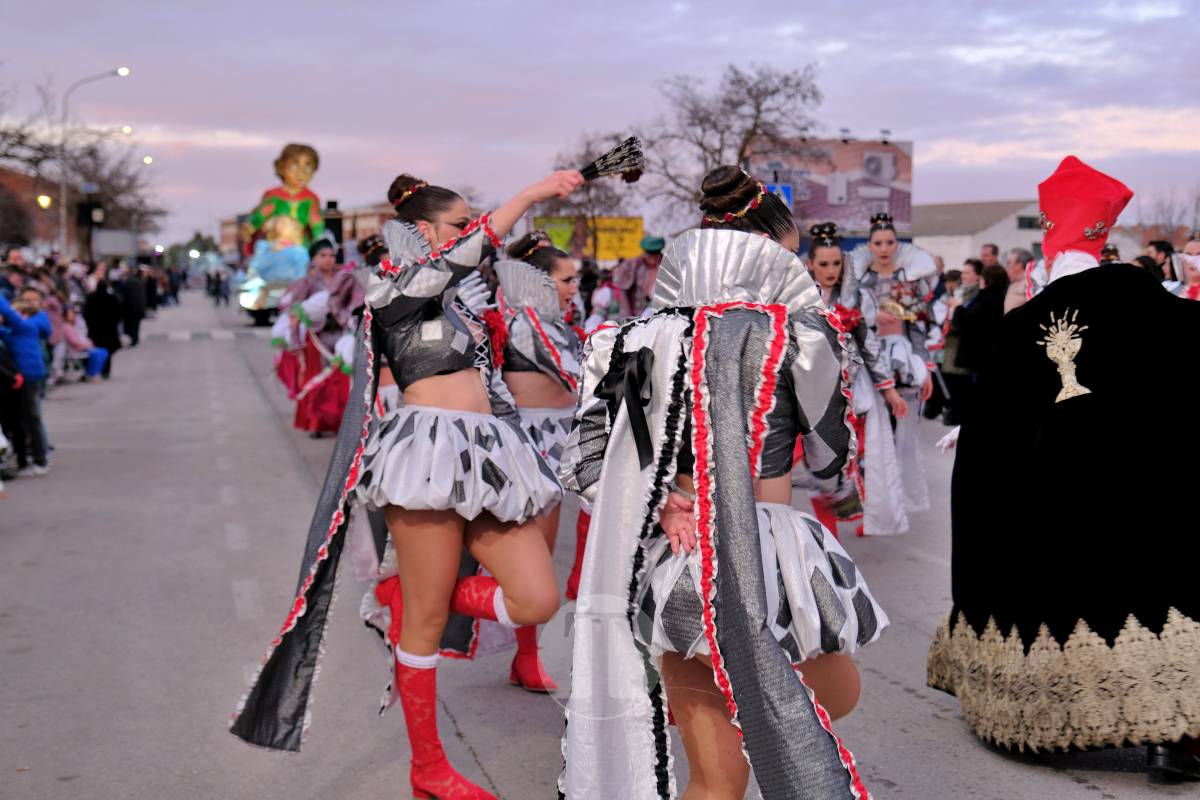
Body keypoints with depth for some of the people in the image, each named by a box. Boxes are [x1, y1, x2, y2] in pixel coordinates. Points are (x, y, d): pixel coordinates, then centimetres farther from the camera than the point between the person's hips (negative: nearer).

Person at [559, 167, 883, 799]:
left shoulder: (643, 337, 2)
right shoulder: (795, 332, -8)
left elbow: (586, 467, 2)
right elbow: (830, 455, 6)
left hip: (673, 557, 4)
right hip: (765, 559, -4)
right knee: (835, 696, 27)